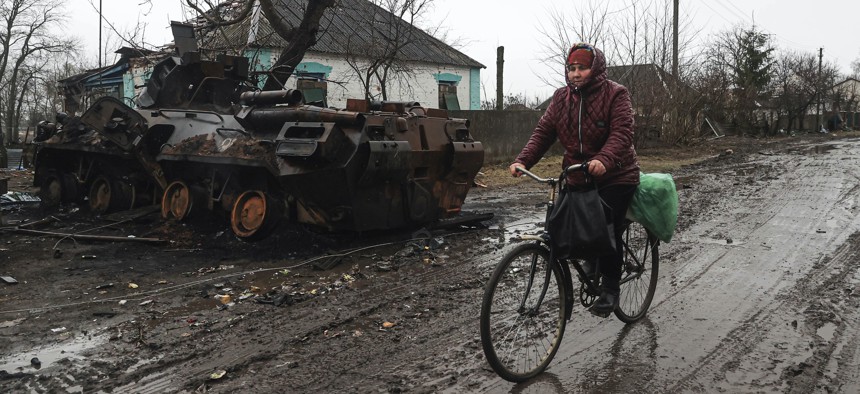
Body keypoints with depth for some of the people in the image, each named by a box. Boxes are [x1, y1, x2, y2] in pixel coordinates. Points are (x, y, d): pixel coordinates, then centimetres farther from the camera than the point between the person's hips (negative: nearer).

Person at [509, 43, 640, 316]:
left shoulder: (615, 95, -11)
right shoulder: (561, 98, 5)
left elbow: (622, 133, -23)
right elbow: (543, 132, -1)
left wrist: (604, 160, -42)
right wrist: (523, 160, -17)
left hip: (614, 177, -5)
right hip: (577, 178, 5)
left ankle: (611, 289, 6)